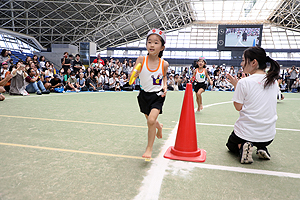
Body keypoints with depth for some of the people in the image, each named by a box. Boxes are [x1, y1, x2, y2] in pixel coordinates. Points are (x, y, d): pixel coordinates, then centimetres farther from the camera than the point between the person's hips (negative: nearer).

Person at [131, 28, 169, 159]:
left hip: (158, 95, -2)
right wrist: (135, 73, -40)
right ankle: (159, 126, 58)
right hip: (144, 94, 2)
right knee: (150, 120, 20)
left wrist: (165, 86, -4)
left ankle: (149, 148, 2)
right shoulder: (141, 60, -14)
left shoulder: (164, 64, -11)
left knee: (151, 120, -20)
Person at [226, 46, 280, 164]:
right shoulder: (273, 81, 1)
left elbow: (238, 107, -8)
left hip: (246, 133, -5)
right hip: (269, 136, 5)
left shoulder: (244, 82, -17)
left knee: (231, 145, 28)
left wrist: (236, 85, 0)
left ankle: (242, 147, -4)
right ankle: (262, 148, 11)